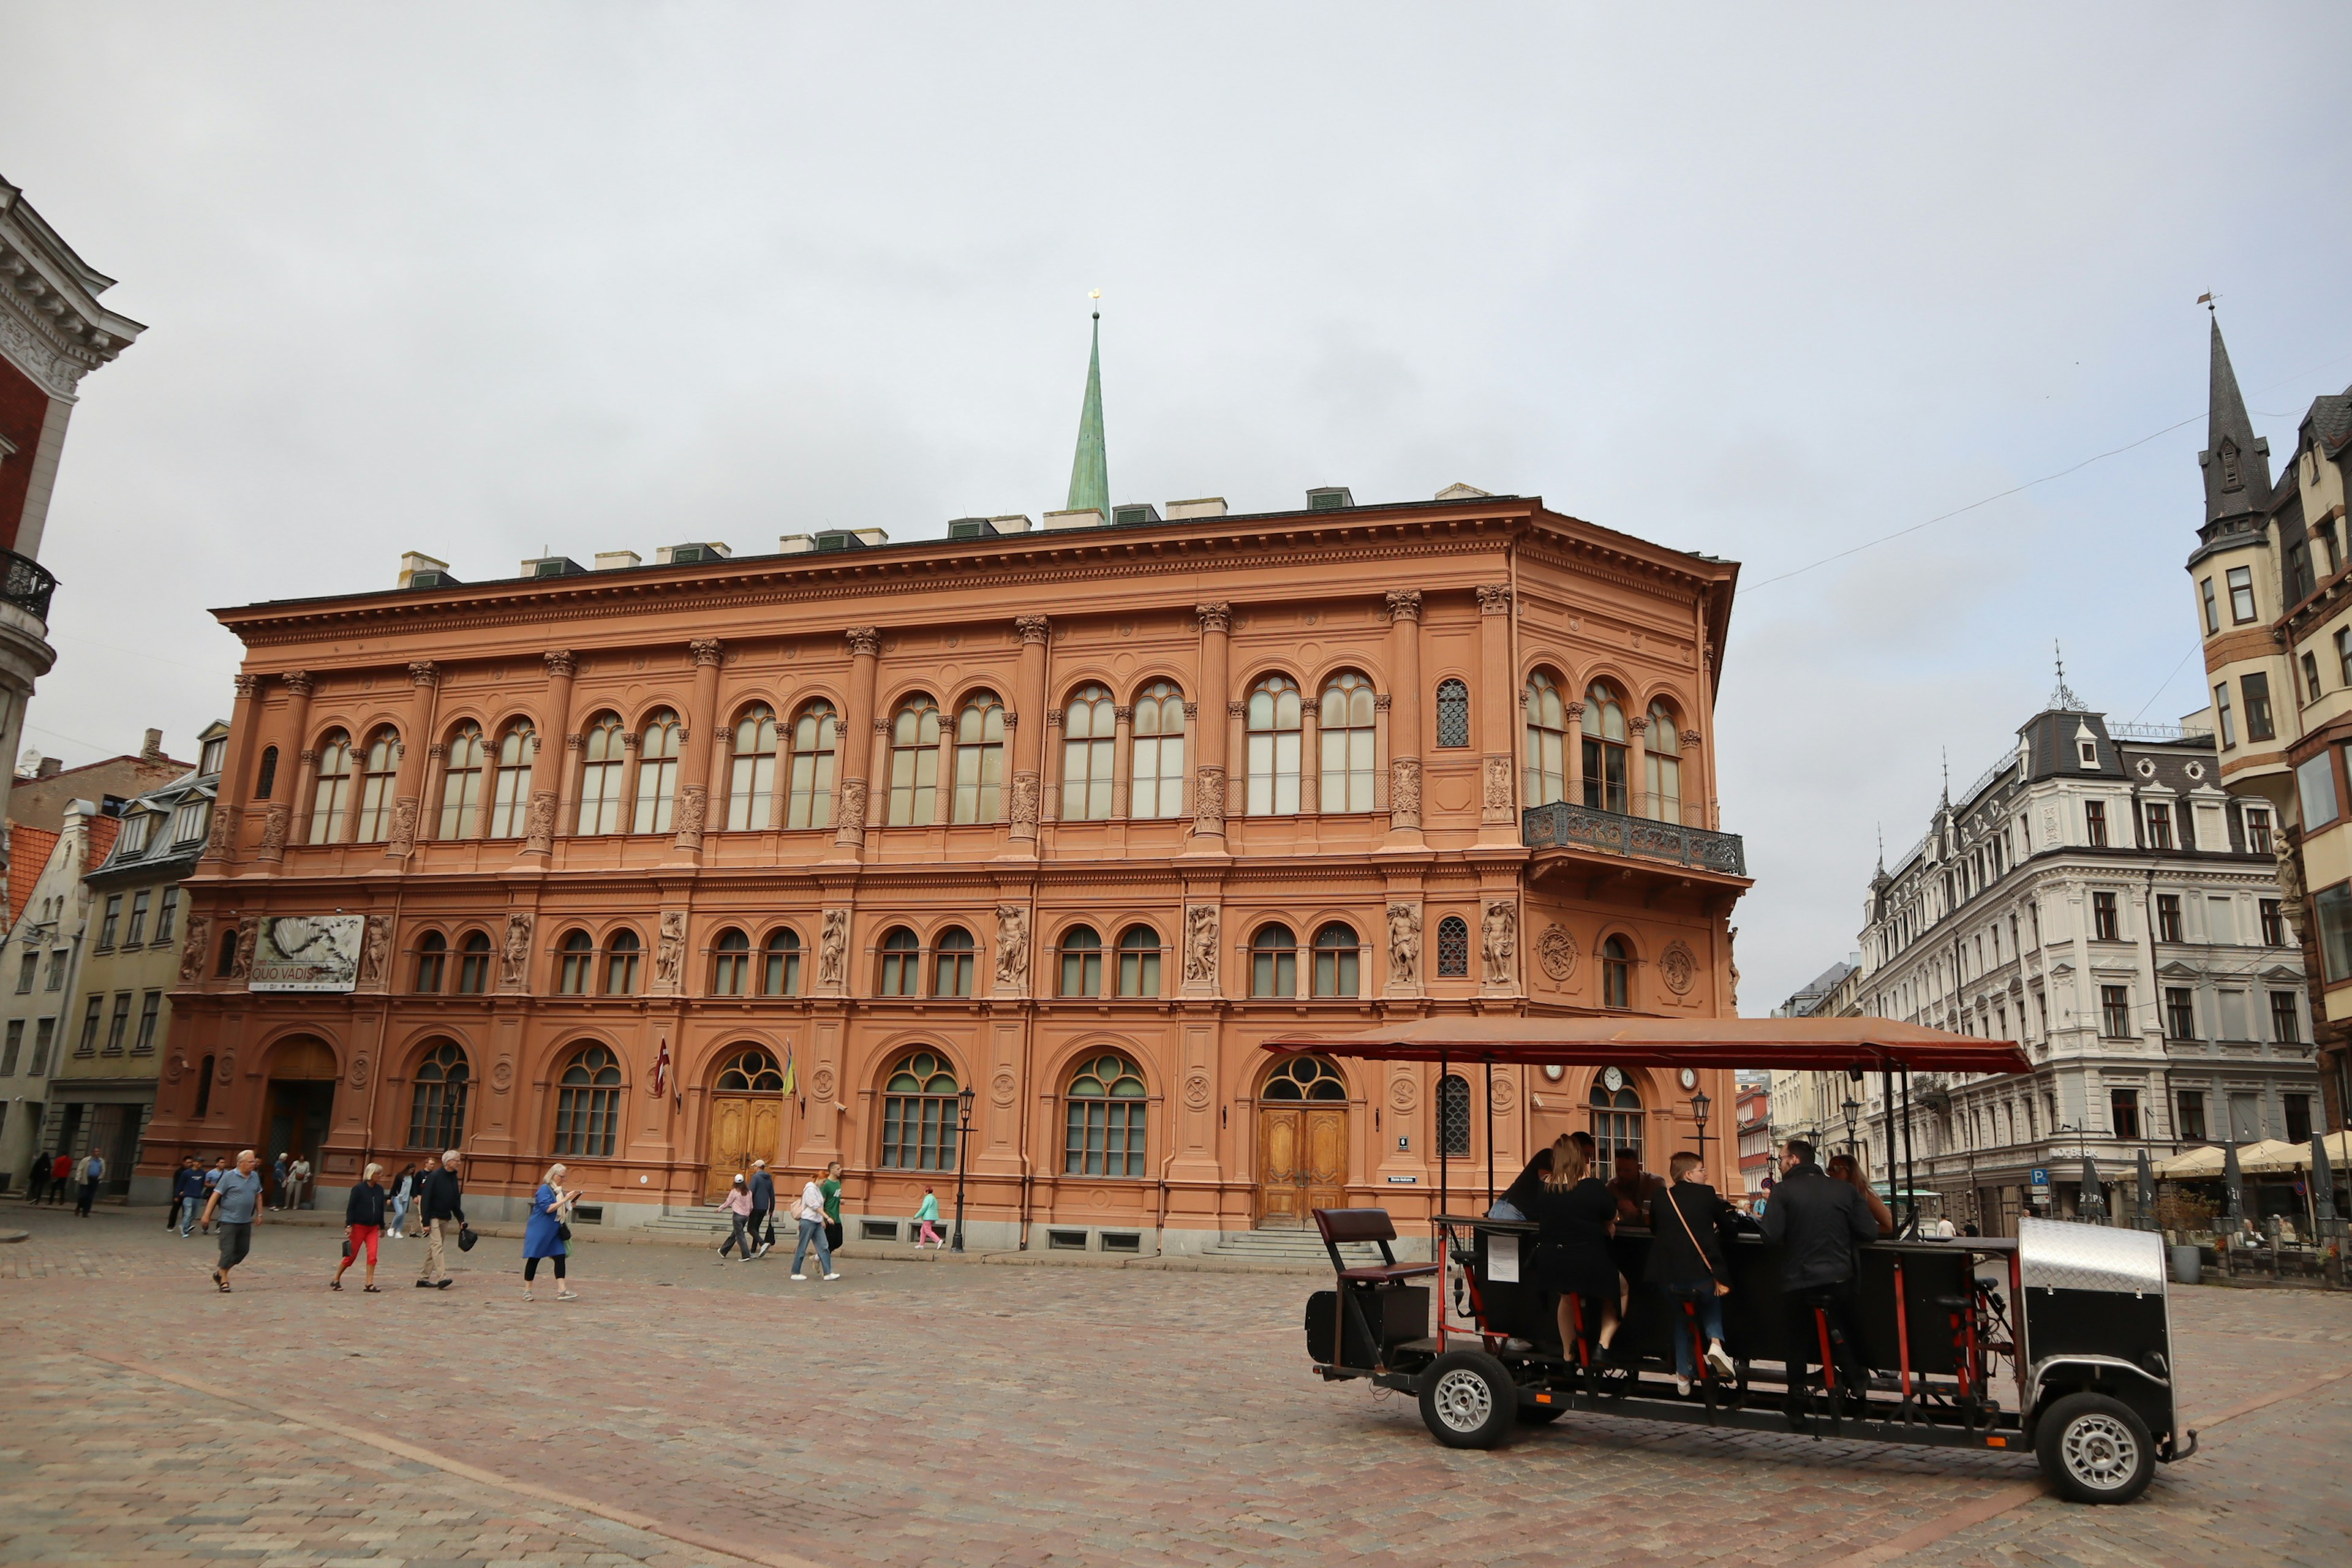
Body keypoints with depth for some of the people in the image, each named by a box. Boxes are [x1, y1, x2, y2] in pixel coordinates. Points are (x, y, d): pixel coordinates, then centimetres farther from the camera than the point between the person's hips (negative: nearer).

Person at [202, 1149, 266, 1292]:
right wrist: (207, 1214, -14)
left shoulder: (255, 1176, 8)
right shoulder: (229, 1177, -9)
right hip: (229, 1220, -6)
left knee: (243, 1250, 9)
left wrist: (259, 1213, 14)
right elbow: (216, 1195, -10)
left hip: (246, 1221, 6)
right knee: (228, 1250, -4)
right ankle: (224, 1280, 9)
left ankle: (220, 1273, 27)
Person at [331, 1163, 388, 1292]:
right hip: (359, 1227, -4)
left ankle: (369, 1284, -3)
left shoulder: (379, 1189, 6)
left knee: (372, 1255, -6)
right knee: (351, 1256, 3)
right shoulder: (359, 1189, -10)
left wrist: (382, 1226, 17)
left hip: (373, 1228, 4)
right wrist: (349, 1225, -17)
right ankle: (336, 1280, 22)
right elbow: (351, 1208, -10)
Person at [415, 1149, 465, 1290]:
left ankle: (424, 1278, 16)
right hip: (433, 1216, -7)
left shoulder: (454, 1178, 9)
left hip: (445, 1218, 7)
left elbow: (456, 1202, 15)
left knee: (432, 1249, 10)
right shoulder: (434, 1177, -13)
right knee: (436, 1245, -16)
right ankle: (442, 1277, -23)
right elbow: (425, 1200, -16)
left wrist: (461, 1219, 8)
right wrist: (426, 1222, -20)